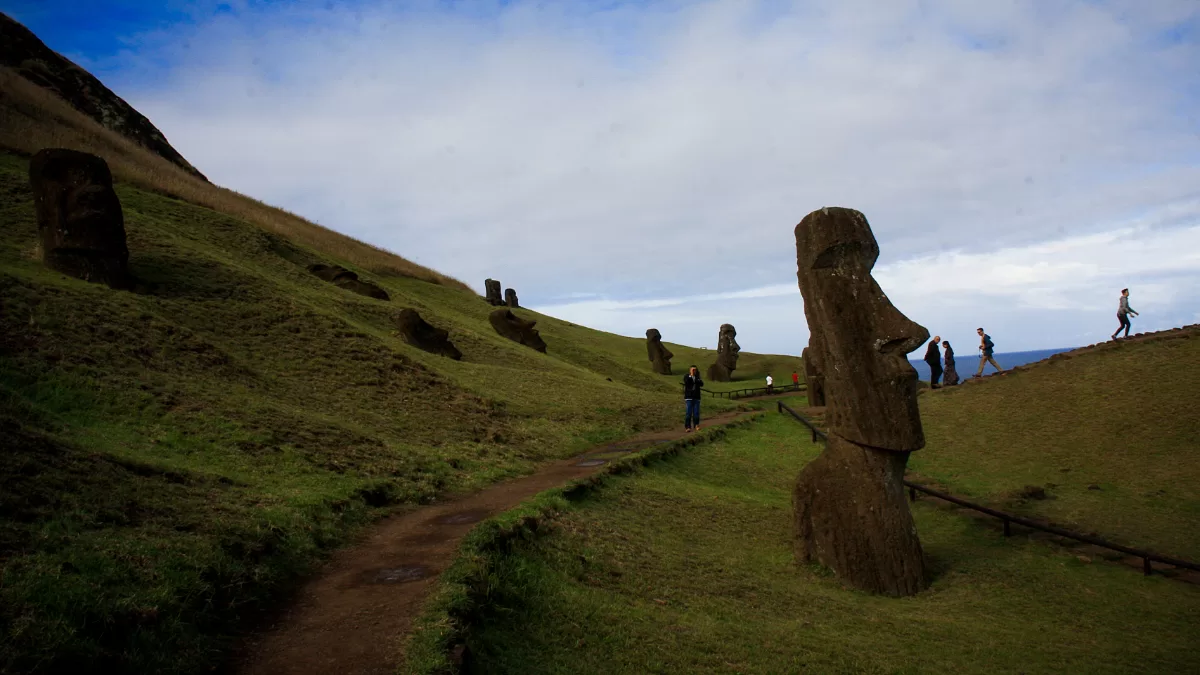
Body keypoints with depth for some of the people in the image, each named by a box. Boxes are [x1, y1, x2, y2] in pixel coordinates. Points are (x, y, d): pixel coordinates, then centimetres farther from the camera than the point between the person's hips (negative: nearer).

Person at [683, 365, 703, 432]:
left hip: (696, 397, 3)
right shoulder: (686, 376, 2)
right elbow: (686, 382, -19)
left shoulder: (697, 377, 11)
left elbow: (701, 384, -4)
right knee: (688, 412, -7)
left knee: (696, 412, 1)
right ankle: (687, 427, -5)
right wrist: (691, 375, -18)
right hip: (689, 397, -3)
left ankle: (696, 425, 12)